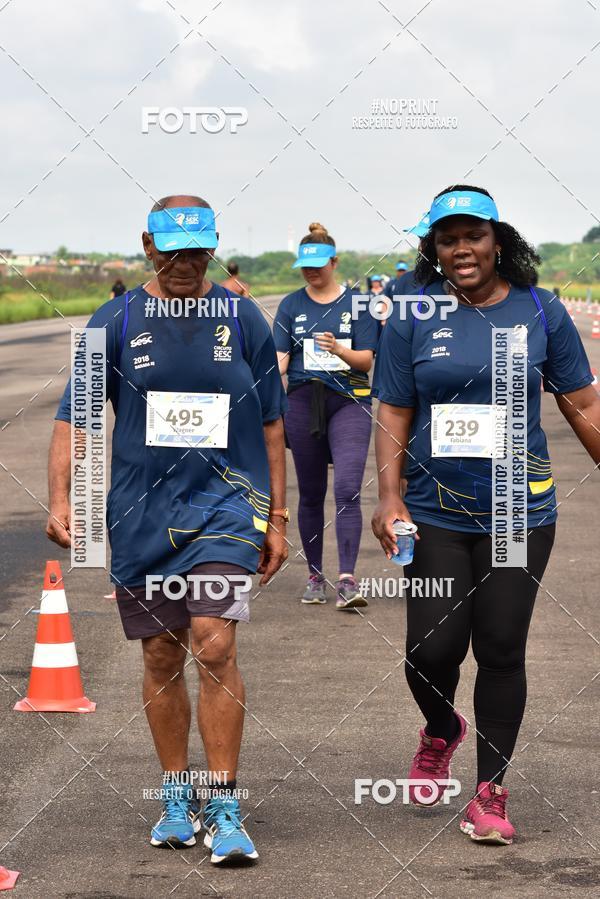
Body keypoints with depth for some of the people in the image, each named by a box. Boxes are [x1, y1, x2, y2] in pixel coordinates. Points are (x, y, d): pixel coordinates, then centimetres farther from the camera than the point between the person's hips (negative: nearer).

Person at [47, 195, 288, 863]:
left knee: (214, 645, -15)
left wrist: (277, 518, 9)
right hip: (141, 511, 1)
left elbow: (270, 422, 10)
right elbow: (74, 416, 2)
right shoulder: (115, 322, 3)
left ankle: (225, 811, -6)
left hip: (226, 502, -1)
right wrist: (59, 500, -11)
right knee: (162, 658, 8)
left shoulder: (241, 319, 4)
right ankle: (176, 800, 24)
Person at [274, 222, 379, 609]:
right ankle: (315, 576, 20)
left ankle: (347, 580, -20)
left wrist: (339, 350, -22)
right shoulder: (292, 305, 8)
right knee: (311, 494, 8)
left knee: (347, 489, -16)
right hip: (303, 402, 2)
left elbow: (366, 360, -2)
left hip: (350, 402, -2)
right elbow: (280, 356, 1)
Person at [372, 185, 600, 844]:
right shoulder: (413, 317, 1)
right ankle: (441, 730, 33)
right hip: (435, 512, 0)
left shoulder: (540, 312, 2)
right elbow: (394, 414, 2)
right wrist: (389, 496, -8)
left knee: (501, 651, 2)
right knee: (433, 649, -2)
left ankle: (490, 791, 15)